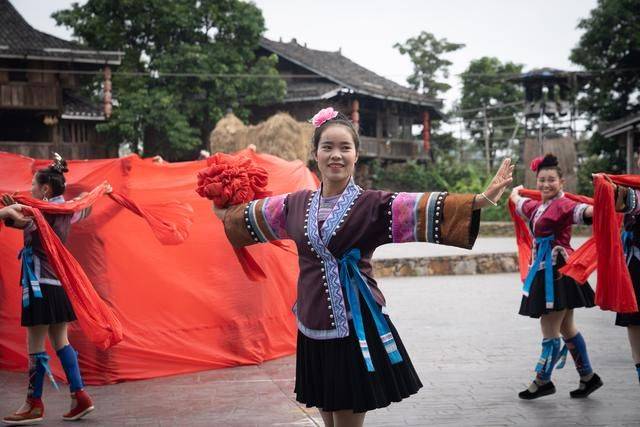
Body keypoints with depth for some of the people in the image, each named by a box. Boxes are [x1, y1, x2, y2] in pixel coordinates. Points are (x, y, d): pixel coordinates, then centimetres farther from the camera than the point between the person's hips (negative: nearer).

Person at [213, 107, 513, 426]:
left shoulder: (373, 204, -6)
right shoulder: (297, 204, 7)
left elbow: (428, 209, -19)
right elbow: (253, 214, 25)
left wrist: (483, 199, -30)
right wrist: (223, 212, 39)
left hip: (355, 325, -4)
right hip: (314, 327, 4)